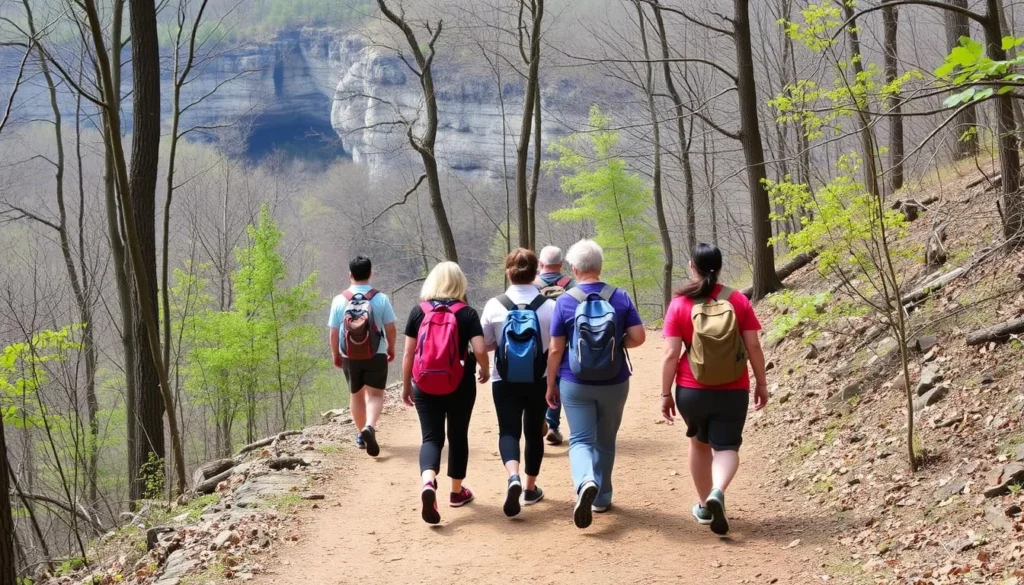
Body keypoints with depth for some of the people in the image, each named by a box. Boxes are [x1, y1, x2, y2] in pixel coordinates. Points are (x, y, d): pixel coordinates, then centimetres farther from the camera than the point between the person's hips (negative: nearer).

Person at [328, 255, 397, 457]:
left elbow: (334, 332, -1)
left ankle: (361, 434, 28)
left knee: (357, 395, 18)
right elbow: (390, 329, -3)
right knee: (375, 394, 1)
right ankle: (369, 427, -24)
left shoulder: (340, 300, -5)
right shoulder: (381, 299, -8)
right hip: (376, 356, -2)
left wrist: (335, 354, 13)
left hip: (349, 357, 2)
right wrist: (391, 348, 13)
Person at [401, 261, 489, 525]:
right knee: (458, 436, 16)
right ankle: (457, 491, 27)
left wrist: (406, 385, 9)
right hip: (459, 385, -1)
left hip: (425, 386, 1)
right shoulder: (467, 313, -6)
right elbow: (480, 350, -15)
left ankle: (428, 482, -24)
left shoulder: (419, 311, -1)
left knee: (431, 437, 3)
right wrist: (485, 370, 6)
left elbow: (409, 353, -1)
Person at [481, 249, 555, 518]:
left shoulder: (495, 305, -8)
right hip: (539, 381, 1)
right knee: (534, 431, 16)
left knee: (508, 430, 3)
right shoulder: (549, 306, -9)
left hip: (505, 381, -1)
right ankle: (530, 488, 24)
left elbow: (482, 344, -2)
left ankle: (513, 477, -23)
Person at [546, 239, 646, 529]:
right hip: (614, 383, 2)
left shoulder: (565, 301, -8)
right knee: (605, 441, 18)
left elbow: (555, 350, -6)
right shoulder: (620, 298, -4)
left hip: (576, 385, -2)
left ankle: (586, 482, -27)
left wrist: (551, 385, 5)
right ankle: (601, 497, 27)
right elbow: (638, 337, -7)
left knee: (580, 440, 1)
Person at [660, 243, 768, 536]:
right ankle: (717, 493, -25)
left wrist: (665, 394, -1)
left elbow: (671, 354, -8)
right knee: (727, 447, 4)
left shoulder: (680, 304, -6)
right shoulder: (738, 300, -3)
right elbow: (754, 347, -2)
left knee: (699, 443, 22)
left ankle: (704, 506, 29)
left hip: (691, 390, 1)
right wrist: (761, 383, 9)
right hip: (732, 391, 0)